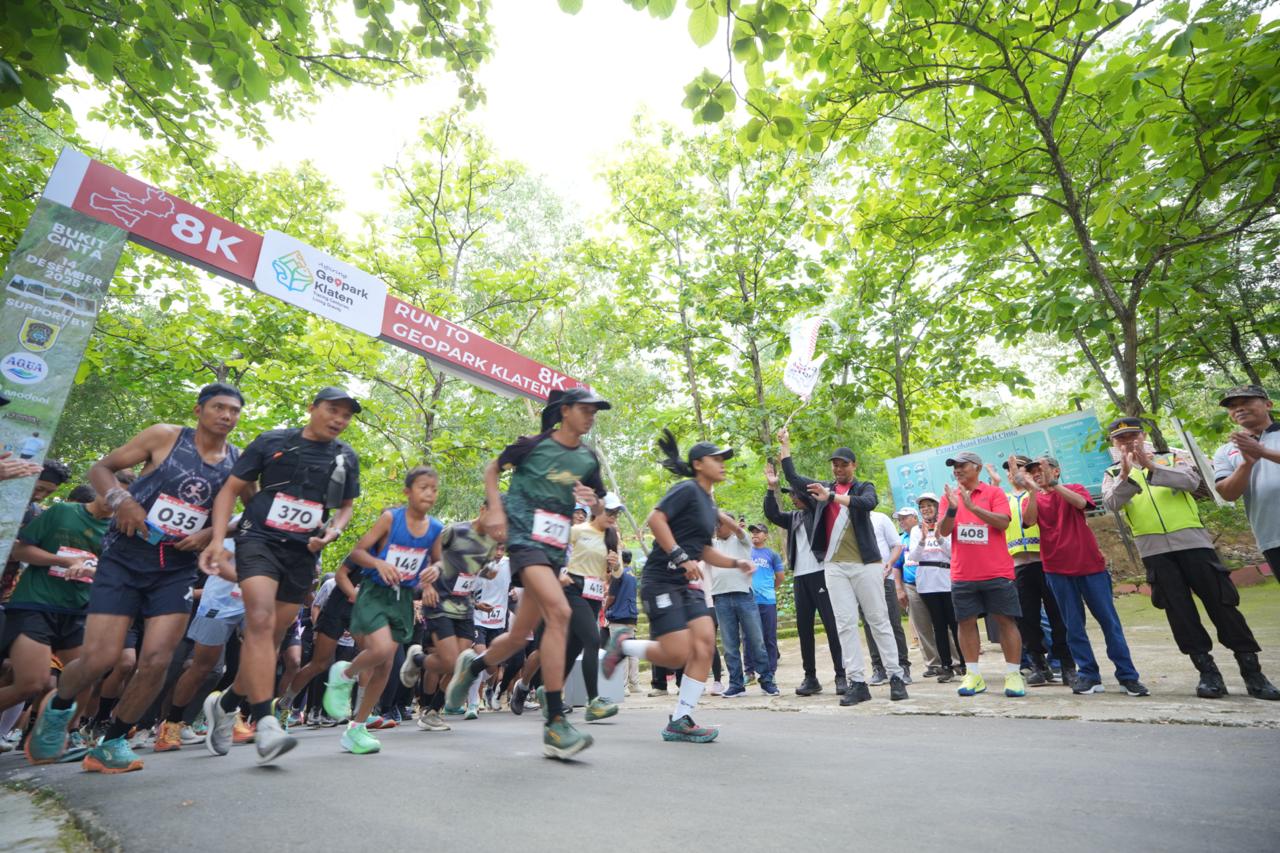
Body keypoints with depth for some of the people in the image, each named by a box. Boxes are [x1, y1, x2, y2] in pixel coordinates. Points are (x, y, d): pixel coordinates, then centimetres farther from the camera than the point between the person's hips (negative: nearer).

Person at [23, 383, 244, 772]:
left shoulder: (238, 461, 2)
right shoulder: (165, 436, -4)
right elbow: (100, 469, 3)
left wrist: (210, 533, -7)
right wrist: (120, 498, -16)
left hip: (177, 569, 2)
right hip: (125, 558, -2)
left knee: (156, 661, -5)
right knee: (101, 657, -6)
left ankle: (111, 743, 18)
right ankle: (59, 706, 29)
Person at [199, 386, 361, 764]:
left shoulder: (346, 457, 6)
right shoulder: (272, 441, -1)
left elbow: (346, 506, 15)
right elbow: (231, 489, 2)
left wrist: (332, 532, -5)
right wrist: (218, 540, -8)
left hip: (303, 553, 3)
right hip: (260, 539, -3)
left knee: (273, 636, 9)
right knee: (260, 620, -22)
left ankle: (226, 703, 32)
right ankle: (265, 722, -20)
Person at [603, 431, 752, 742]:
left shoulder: (710, 504, 18)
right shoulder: (687, 489, -8)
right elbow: (655, 519, -21)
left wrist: (736, 563, 11)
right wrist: (680, 557, -25)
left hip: (688, 585, 9)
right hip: (661, 580, -9)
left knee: (705, 645, -5)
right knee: (677, 656, -11)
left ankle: (680, 722, 6)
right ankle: (624, 643, 15)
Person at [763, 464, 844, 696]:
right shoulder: (794, 517, 17)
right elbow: (772, 514, 7)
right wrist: (772, 487, 0)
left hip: (821, 574, -6)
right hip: (800, 577, 6)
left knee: (832, 626, -3)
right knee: (804, 628, 7)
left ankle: (841, 676, 5)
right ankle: (810, 677, 15)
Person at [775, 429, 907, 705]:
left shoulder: (863, 487, 5)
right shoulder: (823, 488, 15)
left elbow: (869, 502, -17)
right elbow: (792, 477, 13)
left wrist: (832, 496, -30)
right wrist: (784, 443, 11)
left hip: (865, 564, -2)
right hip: (834, 566, 3)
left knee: (879, 620, 3)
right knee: (845, 624, 1)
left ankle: (896, 677, 12)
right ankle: (857, 683, 4)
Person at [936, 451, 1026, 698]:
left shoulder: (994, 493, 0)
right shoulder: (949, 496, 7)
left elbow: (1003, 523, -14)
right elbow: (943, 531, -1)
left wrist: (972, 506, -23)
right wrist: (952, 509, -18)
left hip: (997, 573, -2)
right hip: (962, 575, 3)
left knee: (1006, 621, 3)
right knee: (966, 622, 4)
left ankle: (1013, 675, 12)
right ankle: (973, 675, 12)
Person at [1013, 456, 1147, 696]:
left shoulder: (1074, 488, 6)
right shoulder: (1031, 499, 7)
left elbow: (1080, 503, -17)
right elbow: (1029, 520, -14)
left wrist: (1053, 484, -27)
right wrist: (1032, 490, -23)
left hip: (1090, 564, -1)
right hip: (1057, 569, 1)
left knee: (1109, 620, 2)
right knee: (1073, 625, 4)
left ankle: (1128, 676, 10)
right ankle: (1088, 675, 12)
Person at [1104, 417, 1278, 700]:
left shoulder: (1170, 459, 9)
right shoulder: (1113, 475, 8)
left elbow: (1191, 481, -10)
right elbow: (1111, 503, -10)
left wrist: (1152, 467, -23)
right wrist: (1126, 474, -25)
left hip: (1191, 541, 0)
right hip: (1154, 550, 0)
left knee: (1220, 602, 1)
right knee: (1179, 610, 1)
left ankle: (1251, 670, 12)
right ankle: (1207, 671, 9)